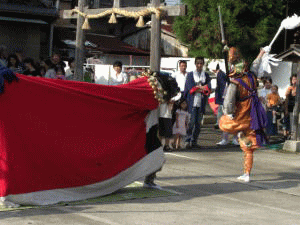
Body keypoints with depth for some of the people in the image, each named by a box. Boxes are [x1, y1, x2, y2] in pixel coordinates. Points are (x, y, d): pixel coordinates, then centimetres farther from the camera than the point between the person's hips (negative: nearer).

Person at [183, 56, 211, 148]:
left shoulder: (206, 75, 15)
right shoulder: (190, 75, 8)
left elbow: (208, 88, 2)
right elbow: (190, 88, -4)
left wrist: (197, 87, -12)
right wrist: (202, 88, -8)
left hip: (201, 102, 3)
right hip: (192, 102, -3)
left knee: (198, 123, 2)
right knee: (192, 121, -10)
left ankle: (194, 141, 8)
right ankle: (188, 140, -5)